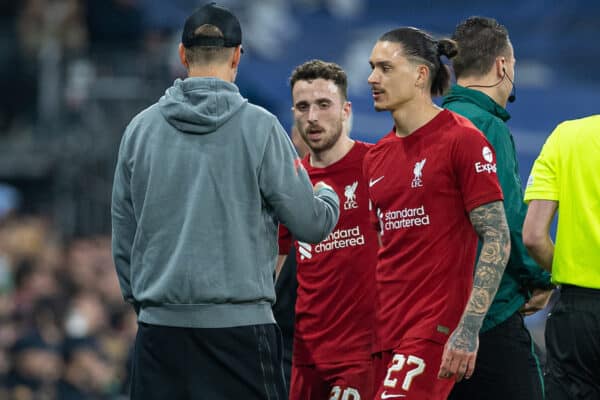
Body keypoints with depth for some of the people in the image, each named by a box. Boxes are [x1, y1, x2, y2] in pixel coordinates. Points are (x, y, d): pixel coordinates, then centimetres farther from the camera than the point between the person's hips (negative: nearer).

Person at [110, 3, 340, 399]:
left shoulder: (141, 128, 5)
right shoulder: (260, 127, -5)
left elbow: (123, 236, 11)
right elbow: (312, 225, -2)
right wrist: (328, 198, 21)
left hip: (160, 325, 4)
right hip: (239, 321, -3)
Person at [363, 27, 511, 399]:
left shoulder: (462, 140, -7)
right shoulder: (376, 156, 14)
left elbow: (497, 238, -10)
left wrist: (468, 329, -18)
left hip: (435, 326, -7)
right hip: (387, 329, 7)